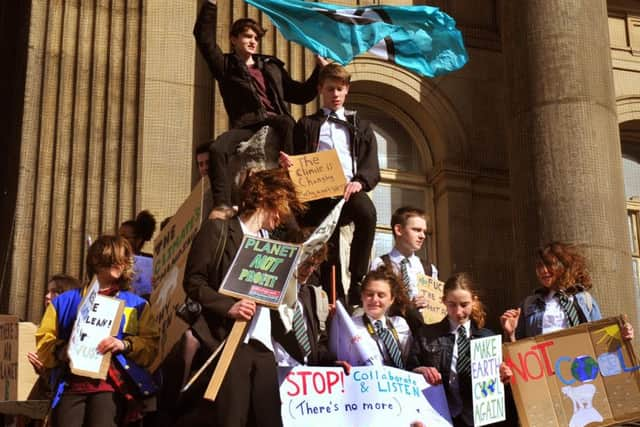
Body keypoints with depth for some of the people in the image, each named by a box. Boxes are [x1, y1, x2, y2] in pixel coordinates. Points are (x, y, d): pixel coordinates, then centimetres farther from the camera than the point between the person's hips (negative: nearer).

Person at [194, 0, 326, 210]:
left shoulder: (272, 66, 29)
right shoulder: (227, 65, 20)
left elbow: (301, 94, 29)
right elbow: (204, 38, 8)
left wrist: (320, 70, 18)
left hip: (276, 121, 1)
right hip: (246, 125, -1)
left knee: (286, 122, -36)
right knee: (217, 148, -30)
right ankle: (222, 205, -35)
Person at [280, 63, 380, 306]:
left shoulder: (360, 128, 23)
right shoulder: (306, 125, 22)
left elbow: (372, 168, 11)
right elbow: (297, 165, 12)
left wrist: (359, 182, -12)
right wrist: (287, 164, -13)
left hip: (350, 190, -1)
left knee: (367, 213, -33)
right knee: (328, 249, -10)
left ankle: (357, 284, -30)